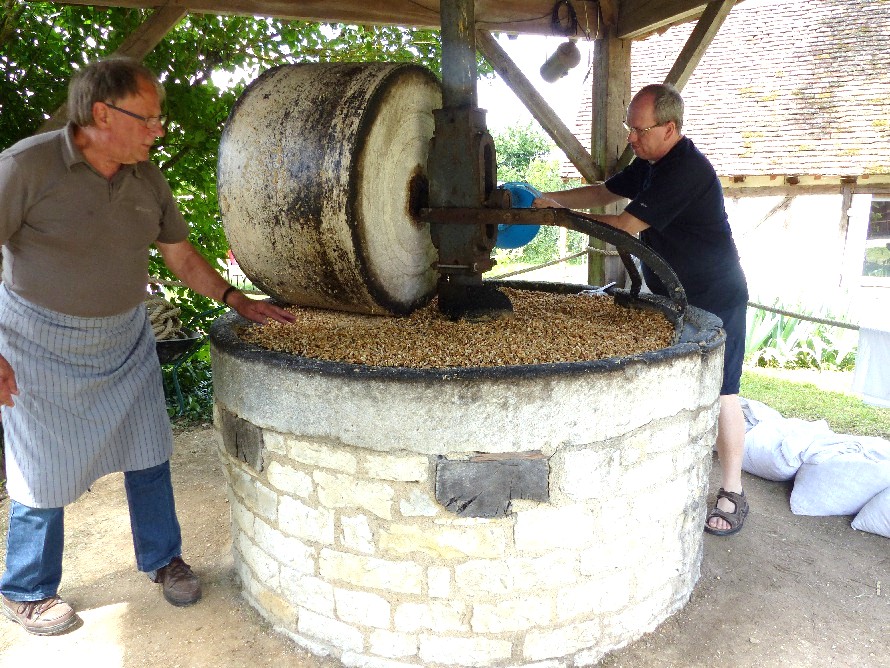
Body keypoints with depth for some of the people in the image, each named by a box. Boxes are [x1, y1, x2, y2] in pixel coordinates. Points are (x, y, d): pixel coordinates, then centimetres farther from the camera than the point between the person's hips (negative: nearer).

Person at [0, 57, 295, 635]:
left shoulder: (147, 178, 0)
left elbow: (181, 255, 9)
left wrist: (233, 298, 1)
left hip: (126, 338, 5)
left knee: (148, 456, 11)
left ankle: (163, 558, 33)